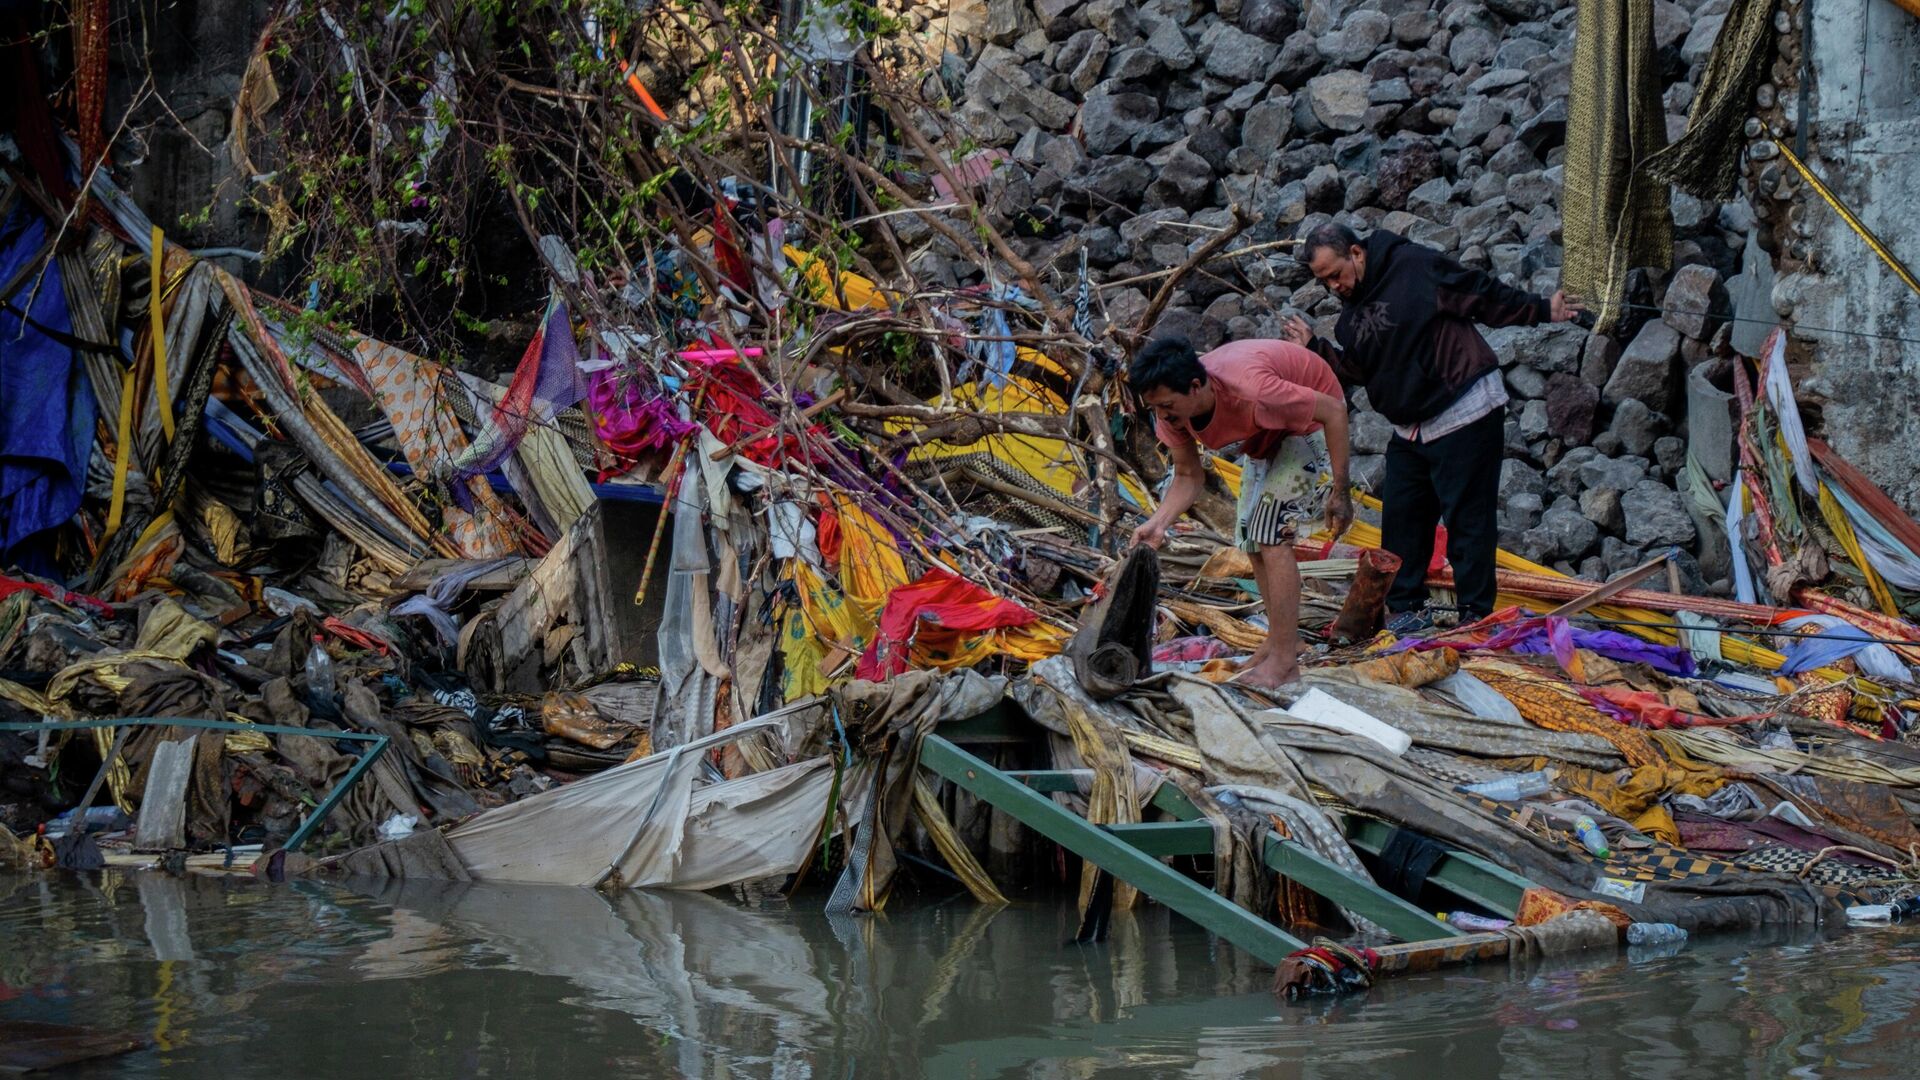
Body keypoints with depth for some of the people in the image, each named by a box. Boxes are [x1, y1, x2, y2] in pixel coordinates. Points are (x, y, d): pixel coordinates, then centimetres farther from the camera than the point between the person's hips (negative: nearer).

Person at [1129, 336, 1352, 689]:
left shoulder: (1249, 391, -42)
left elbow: (1334, 411, -31)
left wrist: (1340, 493, -27)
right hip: (1266, 434, 8)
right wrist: (1159, 522, -26)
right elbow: (1188, 476, -7)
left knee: (1272, 534, -17)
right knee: (1251, 538, 11)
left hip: (1312, 418, -8)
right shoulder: (1171, 411, -22)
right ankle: (1282, 639, 26)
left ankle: (1284, 660, -13)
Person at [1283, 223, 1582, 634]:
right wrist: (1313, 347, 3)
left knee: (1467, 518, -5)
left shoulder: (1415, 267, -13)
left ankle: (1476, 615, 0)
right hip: (1409, 429, 8)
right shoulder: (1351, 313, 11)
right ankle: (1407, 609, 18)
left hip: (1465, 415, -8)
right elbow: (1354, 371, 14)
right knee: (1400, 518, 8)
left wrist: (1542, 310, -8)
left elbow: (1484, 296, -8)